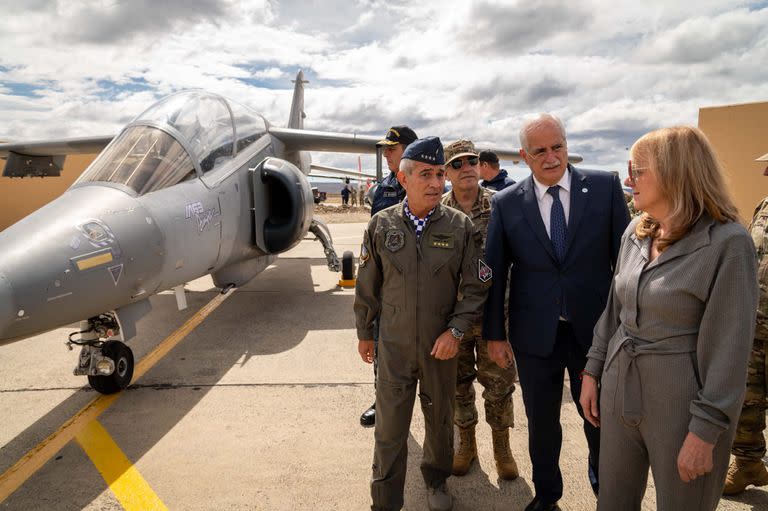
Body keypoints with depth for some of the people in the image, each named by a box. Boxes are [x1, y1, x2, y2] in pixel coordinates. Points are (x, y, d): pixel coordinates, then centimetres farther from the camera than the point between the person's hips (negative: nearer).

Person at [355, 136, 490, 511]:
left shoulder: (460, 227, -8)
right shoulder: (381, 225, -5)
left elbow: (476, 287, -2)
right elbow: (368, 285, 4)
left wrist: (456, 330, -12)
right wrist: (364, 332, 11)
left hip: (441, 346, 1)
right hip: (393, 346, 0)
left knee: (440, 422, 20)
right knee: (389, 430, 8)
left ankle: (436, 480, 48)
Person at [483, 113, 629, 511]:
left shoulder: (605, 186, -4)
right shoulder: (505, 203, -3)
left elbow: (625, 255, 0)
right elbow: (494, 273, 0)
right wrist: (494, 335, 1)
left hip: (595, 329, 0)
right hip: (535, 334, 1)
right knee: (541, 422, 16)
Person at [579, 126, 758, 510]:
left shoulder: (728, 243, -15)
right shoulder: (635, 231, 3)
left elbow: (730, 346, -15)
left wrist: (705, 431, -15)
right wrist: (593, 371, 10)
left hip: (680, 402, -5)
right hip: (620, 388, 6)